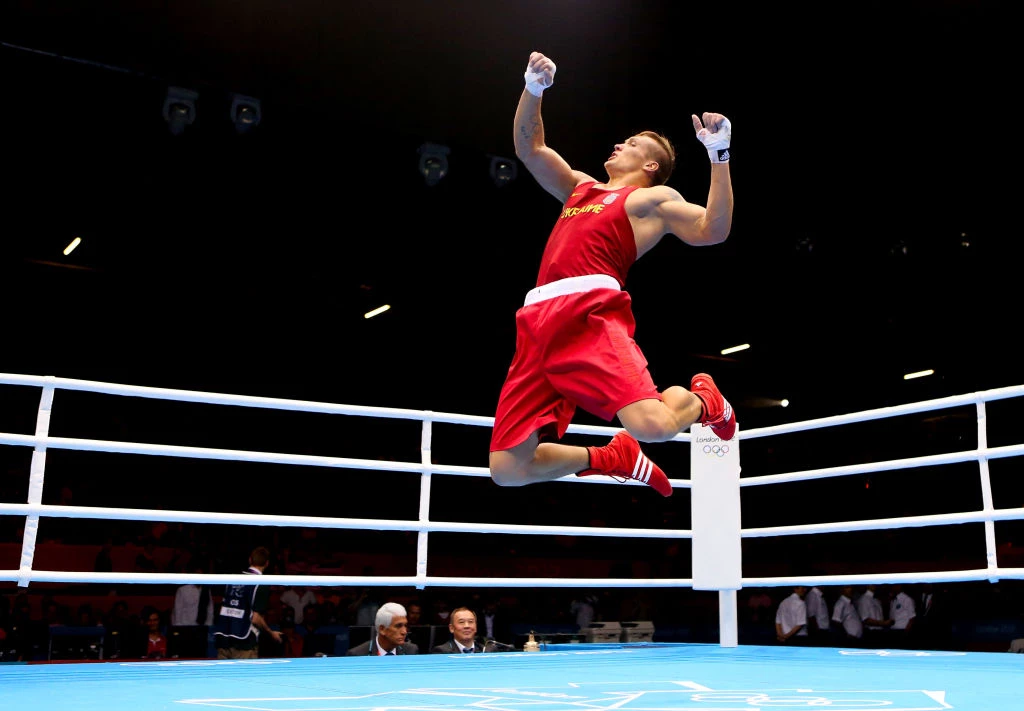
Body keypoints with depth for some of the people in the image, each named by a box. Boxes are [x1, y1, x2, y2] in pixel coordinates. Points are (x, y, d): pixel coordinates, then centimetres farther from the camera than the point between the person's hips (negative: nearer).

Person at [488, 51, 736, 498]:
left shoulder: (654, 198, 16)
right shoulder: (580, 187, 34)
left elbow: (712, 230, 1)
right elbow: (529, 148, 34)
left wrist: (719, 155, -5)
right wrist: (534, 89, 22)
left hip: (591, 313, -5)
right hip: (538, 321, 6)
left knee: (653, 425, -30)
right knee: (508, 470, -6)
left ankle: (704, 400, 9)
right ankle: (614, 458, 19)